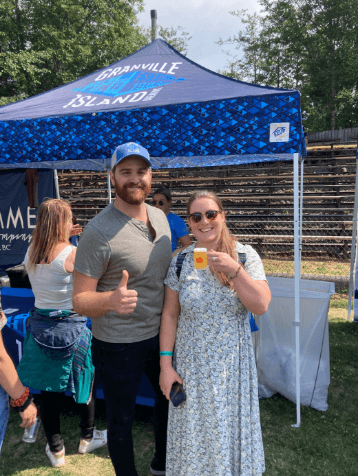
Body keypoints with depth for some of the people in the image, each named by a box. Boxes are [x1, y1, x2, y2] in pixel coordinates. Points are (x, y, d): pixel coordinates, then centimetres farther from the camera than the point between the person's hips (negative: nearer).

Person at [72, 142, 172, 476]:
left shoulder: (160, 217, 0)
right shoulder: (98, 232, -21)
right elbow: (80, 299, -18)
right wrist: (110, 300, -40)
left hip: (160, 334, 7)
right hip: (119, 346, -7)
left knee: (169, 397, 25)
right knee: (121, 422, 13)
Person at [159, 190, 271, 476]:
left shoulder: (246, 255, -7)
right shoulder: (180, 261, -6)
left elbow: (261, 306, -15)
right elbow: (170, 315, -3)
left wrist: (234, 270, -26)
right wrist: (166, 365, -4)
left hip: (232, 364, 0)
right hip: (191, 365, 1)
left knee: (230, 429, 16)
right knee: (194, 432, 15)